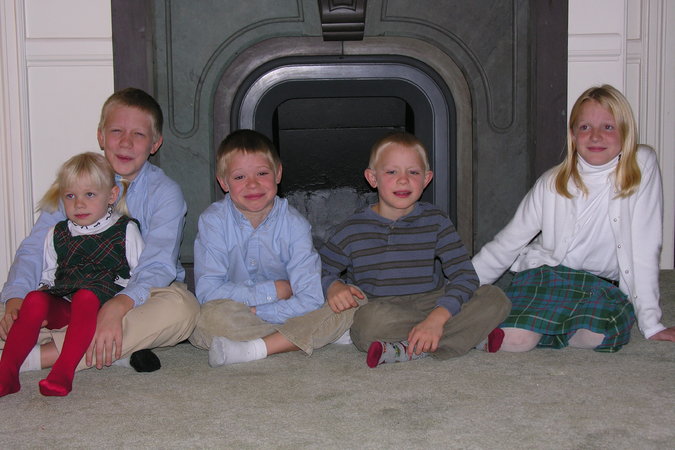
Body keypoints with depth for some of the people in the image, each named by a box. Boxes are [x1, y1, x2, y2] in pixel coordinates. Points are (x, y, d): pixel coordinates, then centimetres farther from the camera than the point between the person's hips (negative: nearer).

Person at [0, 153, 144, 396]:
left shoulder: (126, 230, 8)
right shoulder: (56, 234, 19)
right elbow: (48, 276, 22)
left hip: (106, 303, -3)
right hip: (62, 307, 3)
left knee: (85, 296, -36)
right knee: (35, 299, -28)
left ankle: (63, 372, -41)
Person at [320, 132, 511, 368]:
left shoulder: (435, 221, -1)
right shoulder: (353, 230, -2)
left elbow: (465, 276, -8)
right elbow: (320, 271, 10)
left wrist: (437, 318, -25)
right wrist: (333, 287, -15)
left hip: (431, 305, 2)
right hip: (381, 309, -2)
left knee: (496, 298, -19)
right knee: (371, 318, -39)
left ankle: (407, 350, -28)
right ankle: (471, 335, -23)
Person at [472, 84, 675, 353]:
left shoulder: (642, 166, -8)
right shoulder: (552, 184, -4)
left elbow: (644, 248, -9)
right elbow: (507, 244, 2)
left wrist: (650, 323, -9)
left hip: (602, 283, 0)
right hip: (545, 274, 0)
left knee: (595, 335, -33)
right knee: (514, 340, -28)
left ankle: (543, 327, -2)